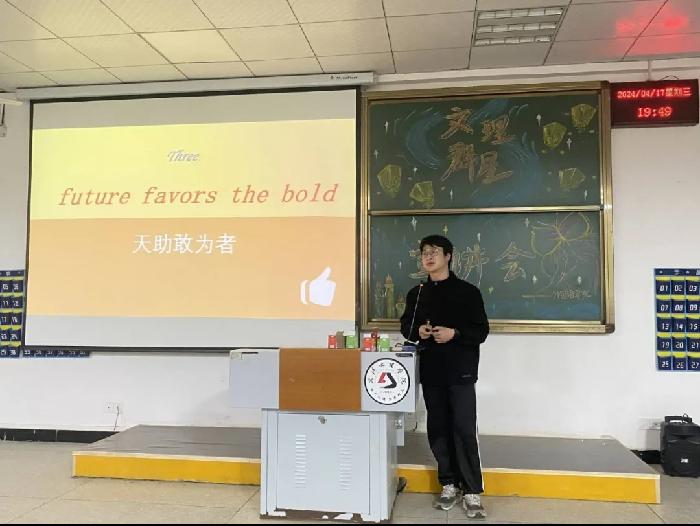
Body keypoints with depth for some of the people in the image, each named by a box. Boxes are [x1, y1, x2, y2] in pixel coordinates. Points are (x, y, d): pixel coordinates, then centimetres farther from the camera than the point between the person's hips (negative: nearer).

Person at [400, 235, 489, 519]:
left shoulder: (467, 291, -2)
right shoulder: (416, 293, 11)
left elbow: (481, 331, -4)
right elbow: (405, 326, 17)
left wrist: (454, 333, -21)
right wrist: (417, 331, -6)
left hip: (460, 372, -4)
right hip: (431, 372, 4)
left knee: (465, 431, -7)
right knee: (438, 430, 9)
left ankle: (472, 492, 3)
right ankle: (450, 485, 22)